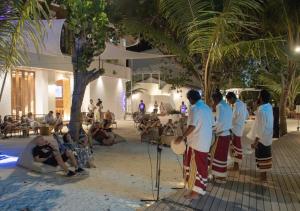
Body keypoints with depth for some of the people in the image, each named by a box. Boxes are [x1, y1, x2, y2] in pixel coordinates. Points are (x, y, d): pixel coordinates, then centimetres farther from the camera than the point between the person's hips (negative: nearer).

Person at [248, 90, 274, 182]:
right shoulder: (269, 107, 2)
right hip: (268, 137, 9)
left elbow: (260, 128, -25)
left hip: (261, 138, -9)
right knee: (265, 157, 18)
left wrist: (255, 141, -20)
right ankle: (264, 175, 31)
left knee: (262, 158, 4)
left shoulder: (261, 110, -26)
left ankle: (263, 177, 15)